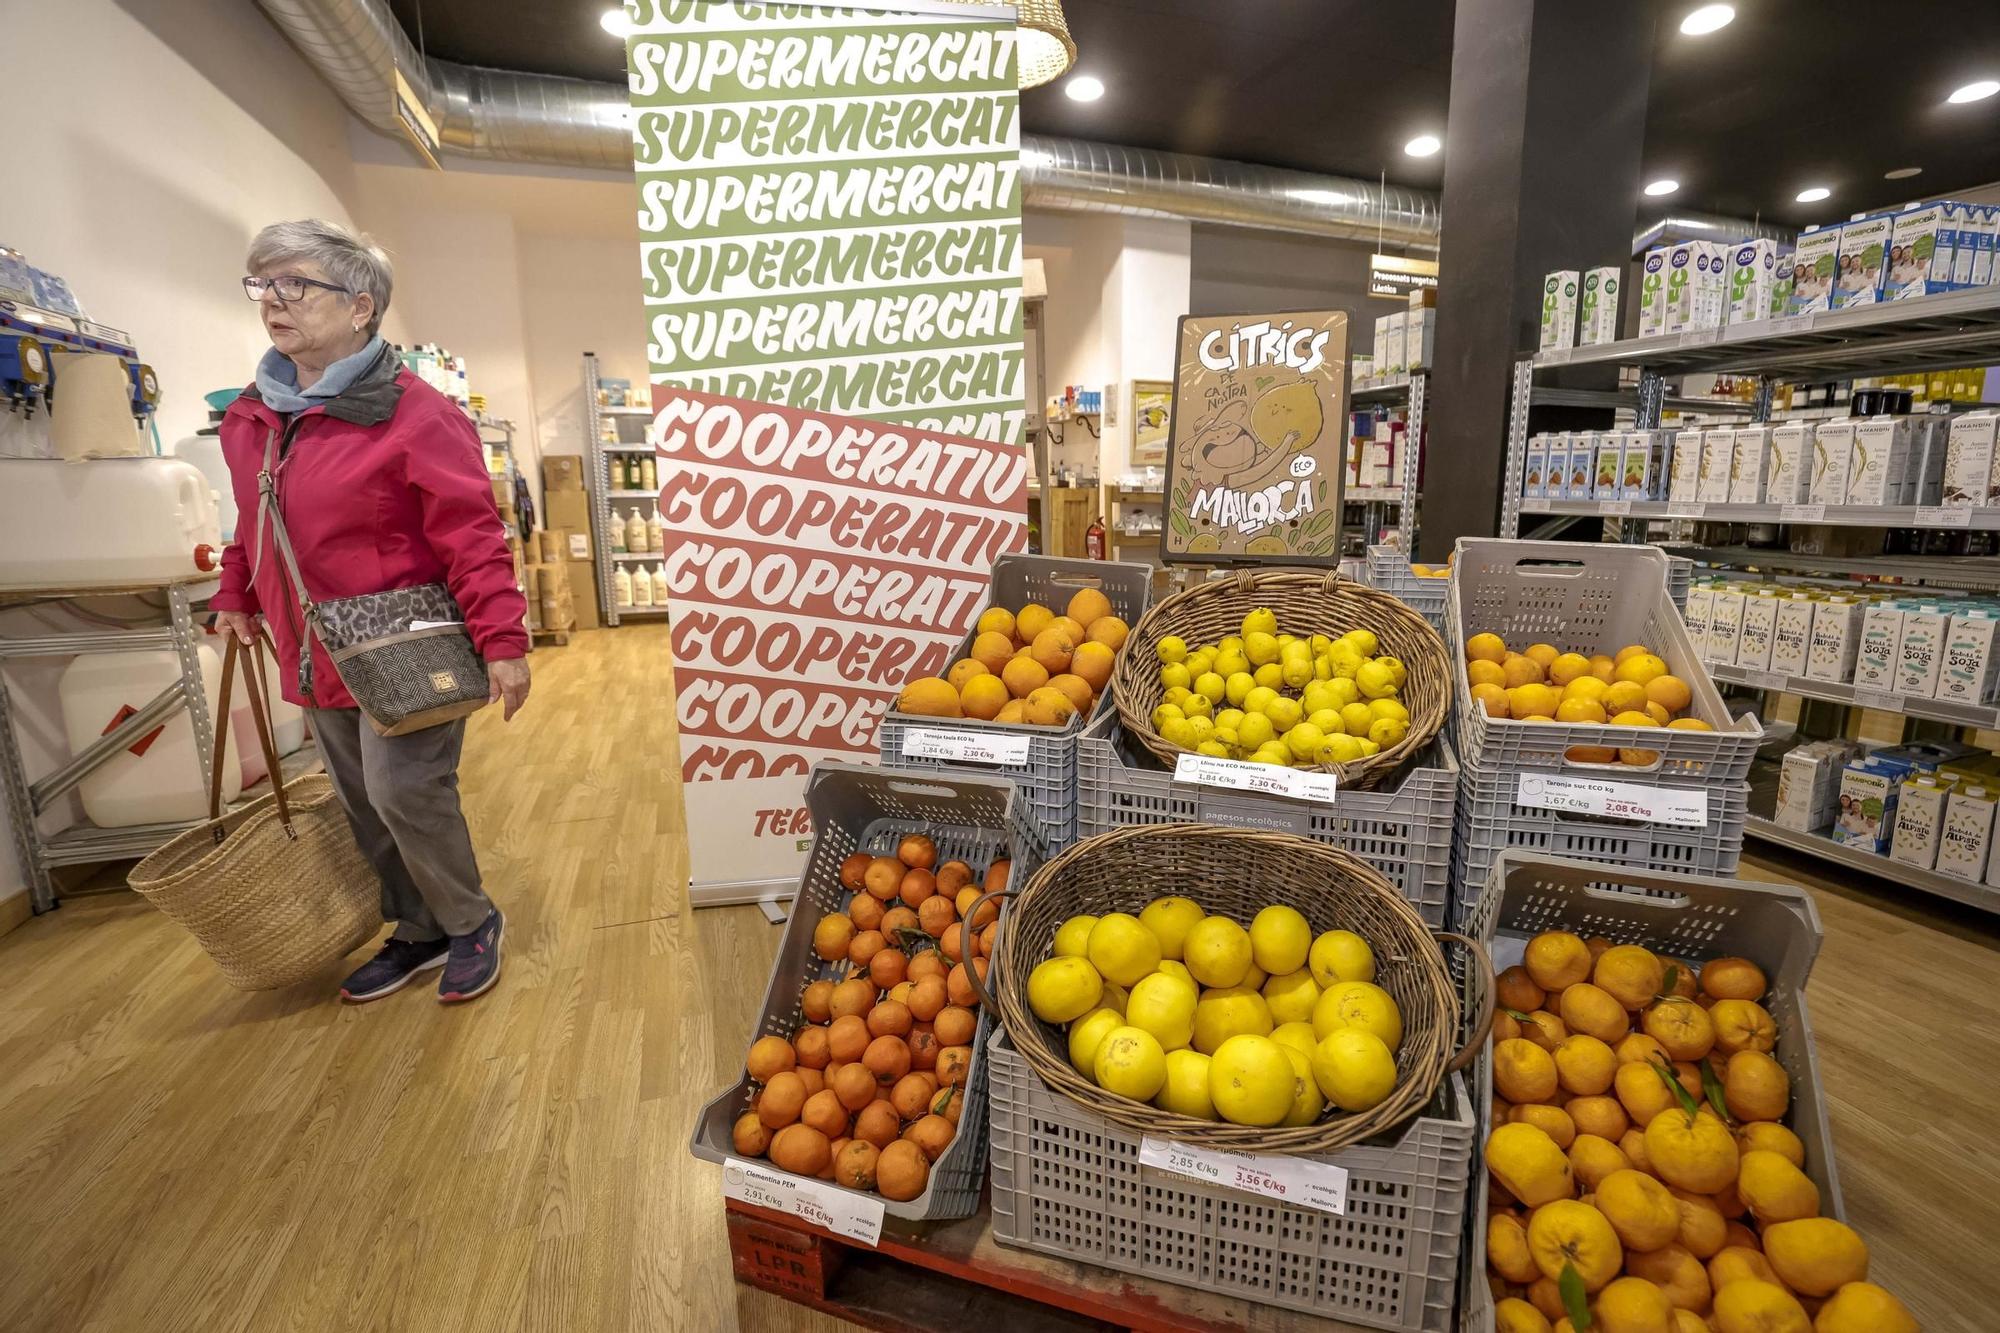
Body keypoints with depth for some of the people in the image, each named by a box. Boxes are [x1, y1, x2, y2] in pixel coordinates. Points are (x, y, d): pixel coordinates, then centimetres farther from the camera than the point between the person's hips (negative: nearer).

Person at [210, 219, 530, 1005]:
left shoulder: (413, 415, -14)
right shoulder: (249, 418, 9)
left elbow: (472, 537, -19)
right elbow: (255, 527, 23)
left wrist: (502, 643, -23)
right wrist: (234, 597, 16)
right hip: (319, 658, 8)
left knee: (403, 794, -7)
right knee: (362, 808, 14)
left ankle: (471, 924, 17)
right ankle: (418, 932, 31)